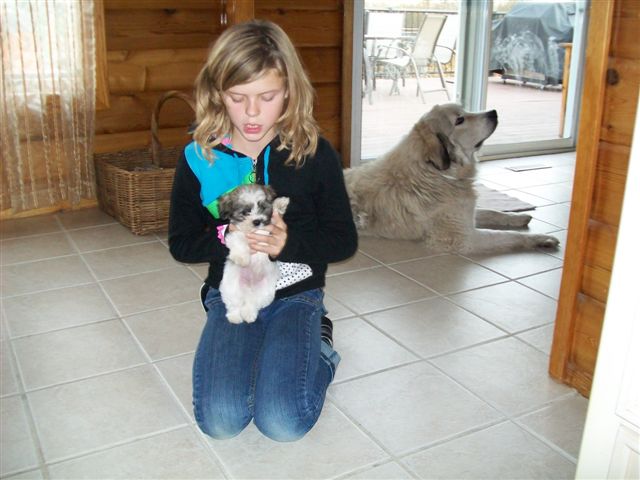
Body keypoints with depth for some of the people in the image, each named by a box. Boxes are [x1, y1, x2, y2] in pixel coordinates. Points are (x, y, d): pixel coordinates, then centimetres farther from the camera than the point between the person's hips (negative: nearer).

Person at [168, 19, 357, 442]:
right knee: (220, 421, -16)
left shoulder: (314, 153, -9)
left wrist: (288, 243, -24)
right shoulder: (199, 158, -5)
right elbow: (181, 243, 1)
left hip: (296, 294, -1)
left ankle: (319, 344, 12)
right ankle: (258, 351, 14)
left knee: (283, 423, -17)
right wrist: (229, 236, -20)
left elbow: (344, 241, -5)